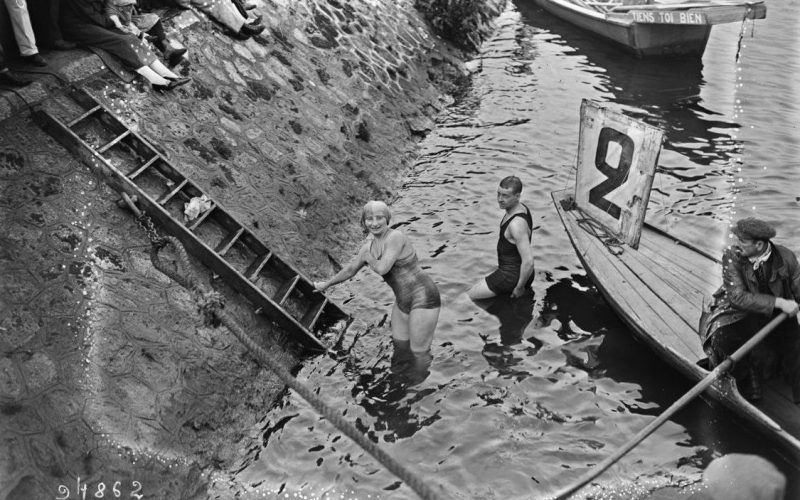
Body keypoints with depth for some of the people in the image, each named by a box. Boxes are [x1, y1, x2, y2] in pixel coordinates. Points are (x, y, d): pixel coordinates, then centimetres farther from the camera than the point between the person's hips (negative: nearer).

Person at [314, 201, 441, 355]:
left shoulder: (395, 237, -19)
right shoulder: (369, 245, 5)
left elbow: (382, 269, -27)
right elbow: (351, 269, 20)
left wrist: (368, 257, -5)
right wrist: (326, 284, 34)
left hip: (423, 300, -8)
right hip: (403, 302, 8)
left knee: (419, 356, -4)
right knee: (399, 347, 18)